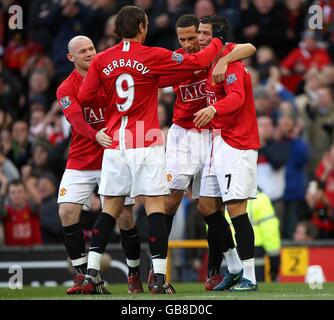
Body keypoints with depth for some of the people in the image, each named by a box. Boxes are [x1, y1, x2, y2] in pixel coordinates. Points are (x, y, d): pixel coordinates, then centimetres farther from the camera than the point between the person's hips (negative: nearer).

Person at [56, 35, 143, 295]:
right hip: (80, 162, 0)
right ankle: (83, 275, -3)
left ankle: (134, 275, 13)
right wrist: (97, 136, -40)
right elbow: (77, 119, -21)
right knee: (67, 212, -13)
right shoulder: (66, 89, -4)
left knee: (125, 217, -4)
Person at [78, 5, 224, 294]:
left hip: (115, 145, 4)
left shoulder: (101, 61, 3)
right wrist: (217, 43, 16)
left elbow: (84, 97, 6)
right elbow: (198, 62, -2)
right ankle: (159, 278, -5)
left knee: (110, 210, 11)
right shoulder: (153, 56, -6)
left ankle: (91, 274, 7)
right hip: (147, 146, -4)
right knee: (155, 208, -1)